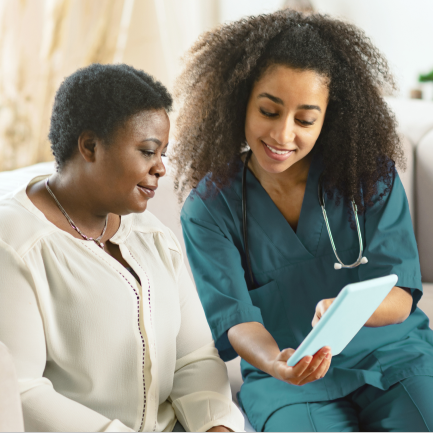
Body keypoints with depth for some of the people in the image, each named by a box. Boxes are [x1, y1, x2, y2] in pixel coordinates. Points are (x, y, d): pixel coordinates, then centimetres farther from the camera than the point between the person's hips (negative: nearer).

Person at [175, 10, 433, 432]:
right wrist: (274, 362, -32)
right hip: (292, 379, -1)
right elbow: (235, 319, -9)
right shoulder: (208, 208, -3)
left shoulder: (372, 175, -3)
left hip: (394, 354, 1)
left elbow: (399, 295, -8)